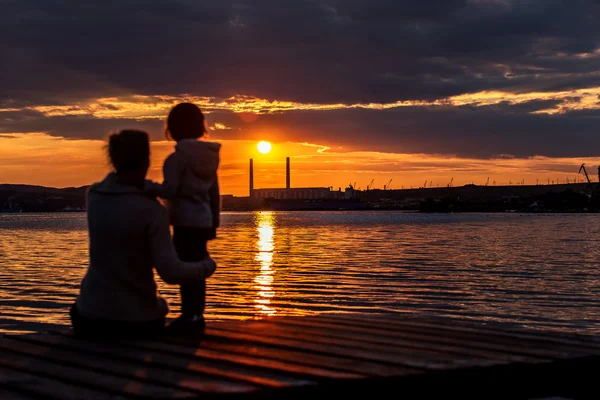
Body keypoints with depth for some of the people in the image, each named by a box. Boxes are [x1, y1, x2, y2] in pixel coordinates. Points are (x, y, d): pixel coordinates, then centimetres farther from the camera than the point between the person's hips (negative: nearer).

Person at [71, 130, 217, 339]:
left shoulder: (94, 195, -4)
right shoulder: (152, 210, -17)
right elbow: (171, 272, -19)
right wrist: (207, 266, -3)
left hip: (90, 316, 3)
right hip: (137, 321, -3)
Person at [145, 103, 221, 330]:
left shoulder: (177, 158, -12)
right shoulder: (209, 156, 10)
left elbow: (170, 190, -19)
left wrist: (147, 187, -5)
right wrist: (214, 222, 20)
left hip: (186, 222, -8)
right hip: (203, 221, 8)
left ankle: (190, 315, -4)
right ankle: (195, 314, 19)